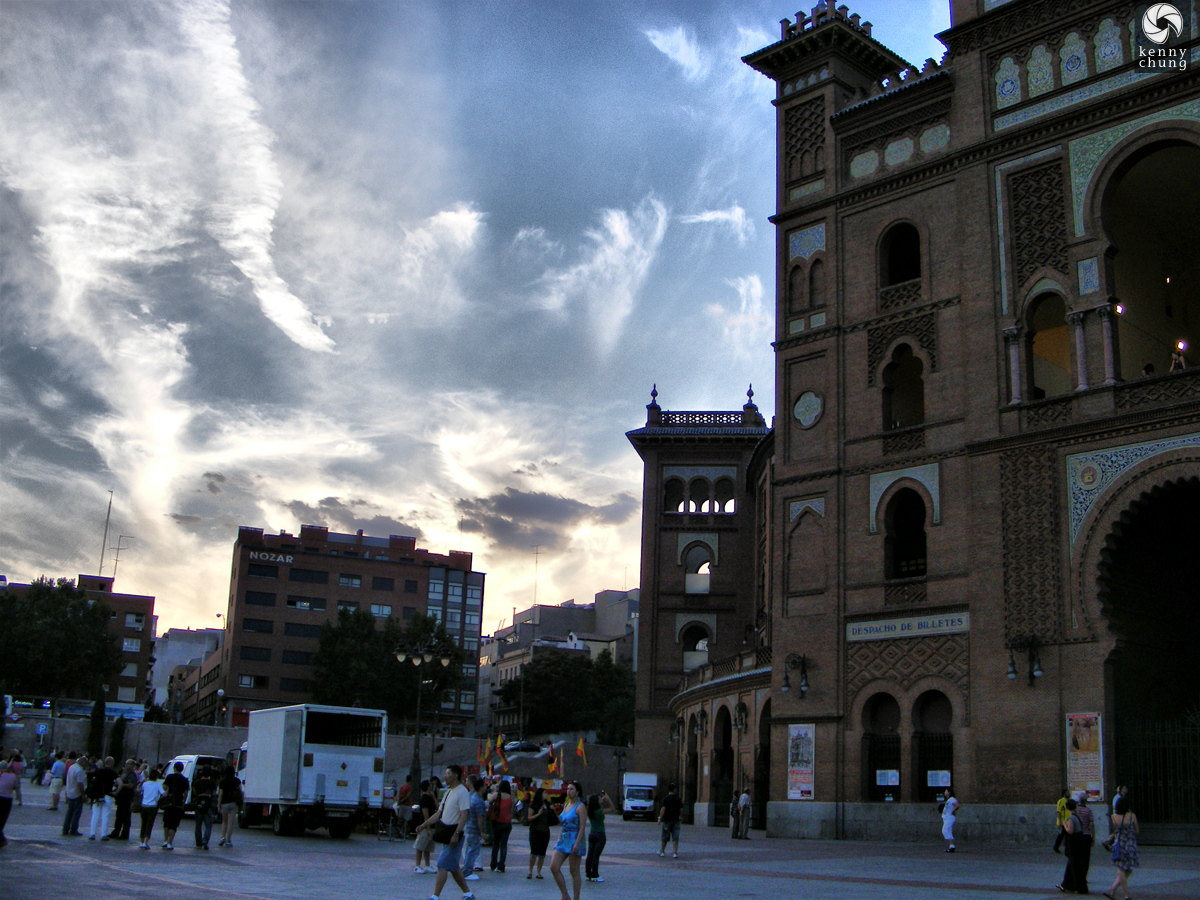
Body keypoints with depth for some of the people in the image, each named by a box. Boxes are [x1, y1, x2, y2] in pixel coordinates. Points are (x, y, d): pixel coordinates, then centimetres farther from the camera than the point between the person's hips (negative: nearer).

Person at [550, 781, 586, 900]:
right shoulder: (566, 805, 14)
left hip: (574, 840, -8)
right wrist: (558, 840, 15)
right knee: (554, 867, -2)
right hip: (563, 840, 8)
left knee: (574, 872, -1)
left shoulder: (580, 807, -9)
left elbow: (582, 827, -15)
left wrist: (577, 844, -22)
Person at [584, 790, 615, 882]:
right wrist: (607, 798, -7)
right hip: (600, 835, -7)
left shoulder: (590, 812, 2)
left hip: (591, 834, 7)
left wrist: (603, 800, 13)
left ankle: (588, 874, 13)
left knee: (590, 855, 9)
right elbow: (612, 808, -12)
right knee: (596, 855, -4)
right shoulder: (599, 812, -19)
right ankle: (595, 876, 0)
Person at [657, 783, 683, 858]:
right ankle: (675, 853, -12)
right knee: (675, 838, -1)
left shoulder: (665, 799, -7)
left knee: (665, 837, 11)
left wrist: (660, 819, -13)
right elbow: (681, 810, 6)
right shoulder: (678, 799, 3)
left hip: (667, 820, -2)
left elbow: (663, 809, -15)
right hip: (676, 820, 2)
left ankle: (662, 851, 24)